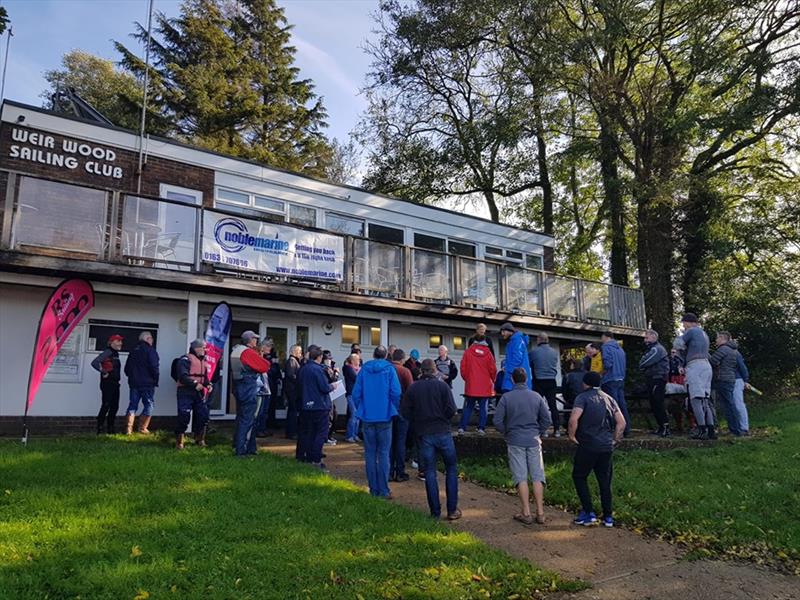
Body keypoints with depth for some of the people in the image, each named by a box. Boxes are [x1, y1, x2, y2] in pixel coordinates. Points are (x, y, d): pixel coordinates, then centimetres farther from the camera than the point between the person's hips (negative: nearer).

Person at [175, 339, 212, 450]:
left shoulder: (203, 361, 17)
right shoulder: (186, 359, -10)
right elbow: (183, 376, -20)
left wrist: (208, 384, 4)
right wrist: (195, 384, -25)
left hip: (199, 393, 8)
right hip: (186, 392, -8)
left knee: (203, 416, 6)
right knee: (184, 417, -6)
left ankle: (199, 439, 21)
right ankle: (179, 441, 8)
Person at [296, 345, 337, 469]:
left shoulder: (303, 369, 7)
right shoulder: (318, 369, -16)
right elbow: (325, 388, -20)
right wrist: (332, 386, 2)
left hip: (306, 406, 8)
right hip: (320, 405, -8)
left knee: (308, 432, 16)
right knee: (321, 433, -1)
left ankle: (301, 456, 21)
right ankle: (316, 460, -4)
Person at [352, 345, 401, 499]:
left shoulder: (364, 369, 4)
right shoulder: (389, 369, -4)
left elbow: (356, 393, 1)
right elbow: (396, 393, -11)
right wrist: (395, 410, 4)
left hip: (367, 417, 2)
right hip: (384, 417, -2)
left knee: (370, 453, 9)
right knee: (384, 453, 3)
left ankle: (374, 489, 12)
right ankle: (384, 490, 2)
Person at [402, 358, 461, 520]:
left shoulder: (413, 388, 0)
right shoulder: (442, 385, -6)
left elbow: (406, 412, -2)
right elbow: (451, 410, -11)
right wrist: (442, 417, 9)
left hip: (423, 434, 2)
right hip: (443, 432, -1)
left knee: (429, 472, 8)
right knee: (451, 469, 12)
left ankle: (435, 512, 10)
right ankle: (452, 510, 11)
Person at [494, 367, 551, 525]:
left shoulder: (506, 397, -6)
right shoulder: (536, 396, 2)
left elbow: (497, 421, -7)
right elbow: (547, 419, 4)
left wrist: (507, 433, 9)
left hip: (515, 441, -2)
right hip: (534, 441, 2)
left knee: (521, 478, 3)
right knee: (537, 477, 8)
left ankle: (526, 513, 5)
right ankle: (540, 513, 10)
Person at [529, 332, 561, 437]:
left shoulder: (533, 352, -8)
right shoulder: (554, 352, 2)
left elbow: (529, 364, 4)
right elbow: (555, 365, 14)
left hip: (538, 381, -3)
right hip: (551, 381, 3)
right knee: (553, 405, 8)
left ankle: (542, 429, 3)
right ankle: (557, 429, 8)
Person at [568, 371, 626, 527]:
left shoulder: (583, 397, -7)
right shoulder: (609, 398, 10)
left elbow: (574, 418, -22)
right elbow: (621, 422, 6)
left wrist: (571, 435, -9)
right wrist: (615, 439, 14)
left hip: (588, 446, -5)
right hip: (607, 447, 5)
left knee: (579, 477, 10)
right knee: (605, 481, 13)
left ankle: (589, 513, 6)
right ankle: (608, 517, 17)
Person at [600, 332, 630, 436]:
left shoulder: (606, 347, -8)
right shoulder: (620, 348, 18)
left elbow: (607, 363, -19)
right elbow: (624, 366, 19)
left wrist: (603, 372, -4)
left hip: (610, 380, -8)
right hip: (621, 379, 8)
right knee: (622, 404, 10)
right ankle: (626, 429, 13)